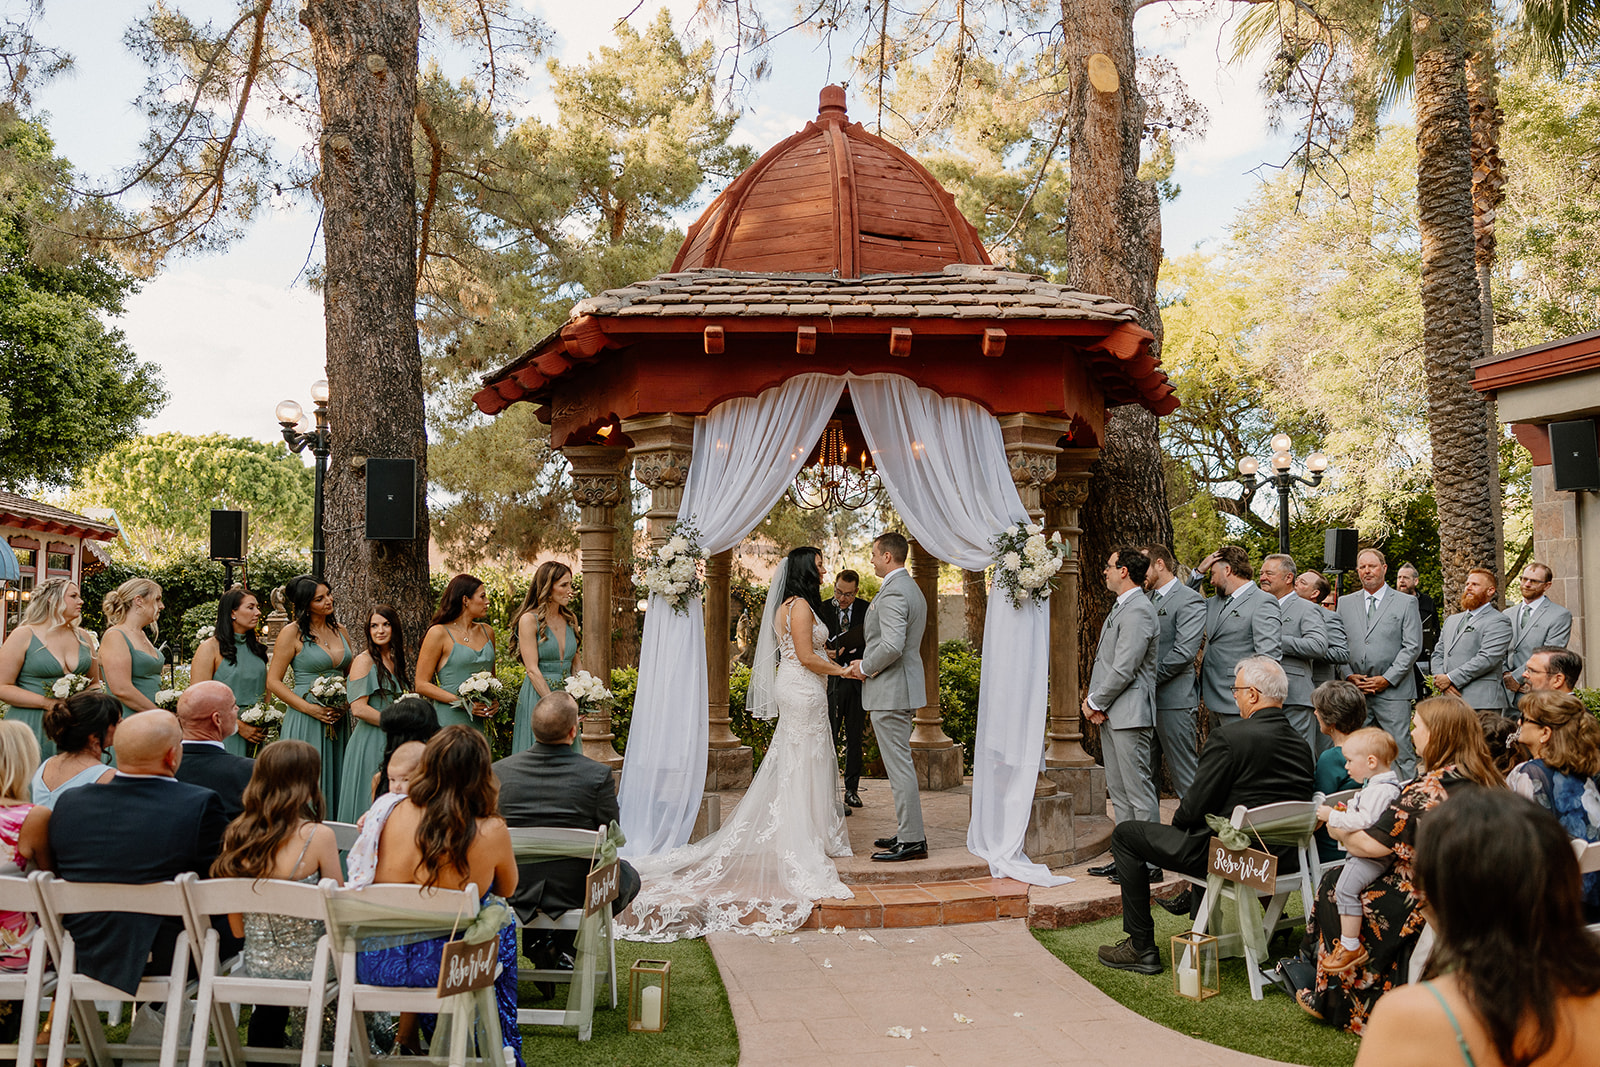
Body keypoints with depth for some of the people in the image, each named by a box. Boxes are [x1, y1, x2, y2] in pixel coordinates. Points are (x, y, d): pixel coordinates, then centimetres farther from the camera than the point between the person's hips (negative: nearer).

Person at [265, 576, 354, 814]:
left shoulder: (339, 631, 12)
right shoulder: (292, 633, -4)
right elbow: (273, 682, -7)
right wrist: (311, 709, -15)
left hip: (337, 720, 5)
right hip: (305, 722, -5)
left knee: (334, 782, 6)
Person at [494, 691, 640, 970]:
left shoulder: (499, 771, -11)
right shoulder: (598, 775, -18)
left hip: (512, 892, 3)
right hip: (574, 894, -3)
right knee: (628, 877, 27)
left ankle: (535, 939, 24)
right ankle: (559, 945, 16)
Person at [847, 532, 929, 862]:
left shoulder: (892, 593, -18)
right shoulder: (912, 589, 16)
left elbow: (892, 646, -27)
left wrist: (865, 667, -11)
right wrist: (868, 664, 14)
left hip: (890, 691, -11)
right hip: (902, 688, 11)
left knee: (899, 766, -6)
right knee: (901, 763, 16)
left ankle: (912, 841, -3)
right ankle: (908, 832, 23)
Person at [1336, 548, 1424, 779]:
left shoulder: (1406, 602, 5)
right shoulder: (1345, 603, 14)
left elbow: (1413, 647, -2)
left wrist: (1387, 679, -10)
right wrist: (1349, 676, -3)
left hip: (1393, 691, -3)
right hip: (1355, 692, 3)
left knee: (1401, 751, -4)